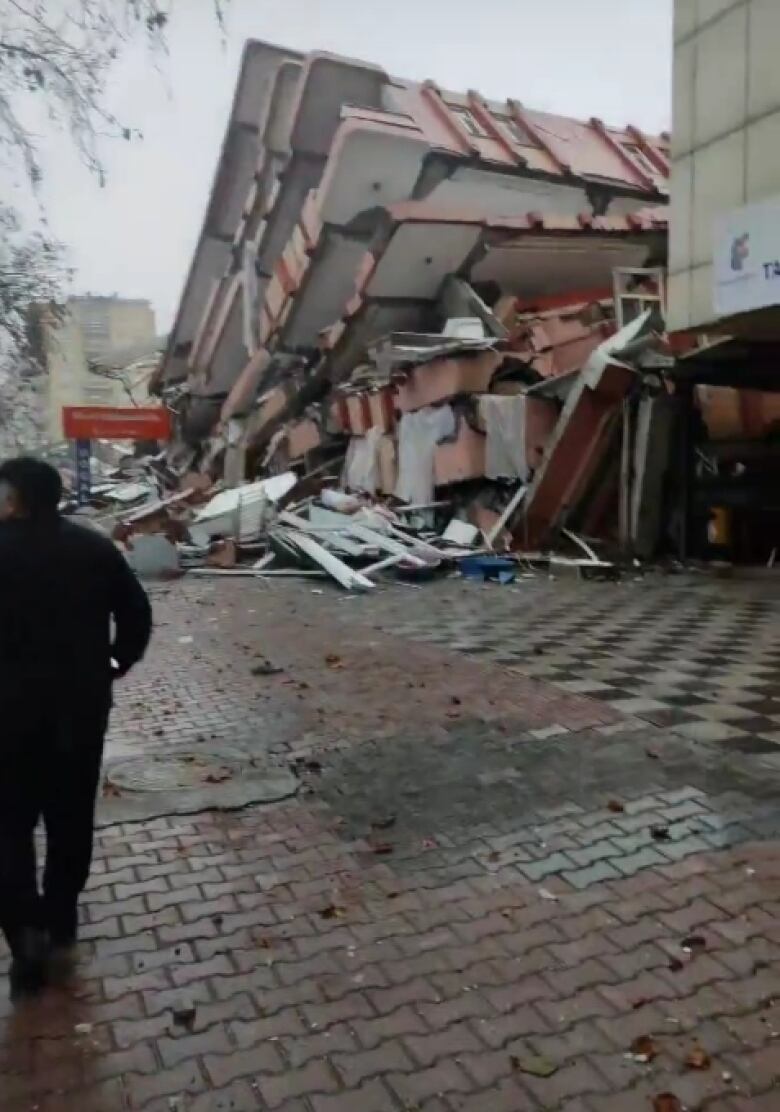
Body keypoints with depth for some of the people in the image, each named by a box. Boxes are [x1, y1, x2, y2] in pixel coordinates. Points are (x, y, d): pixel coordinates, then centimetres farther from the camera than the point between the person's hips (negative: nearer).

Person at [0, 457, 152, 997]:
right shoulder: (95, 547, -1)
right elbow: (137, 612, 1)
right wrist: (117, 664, 13)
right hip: (82, 702, 3)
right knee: (72, 815, 16)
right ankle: (61, 918, 29)